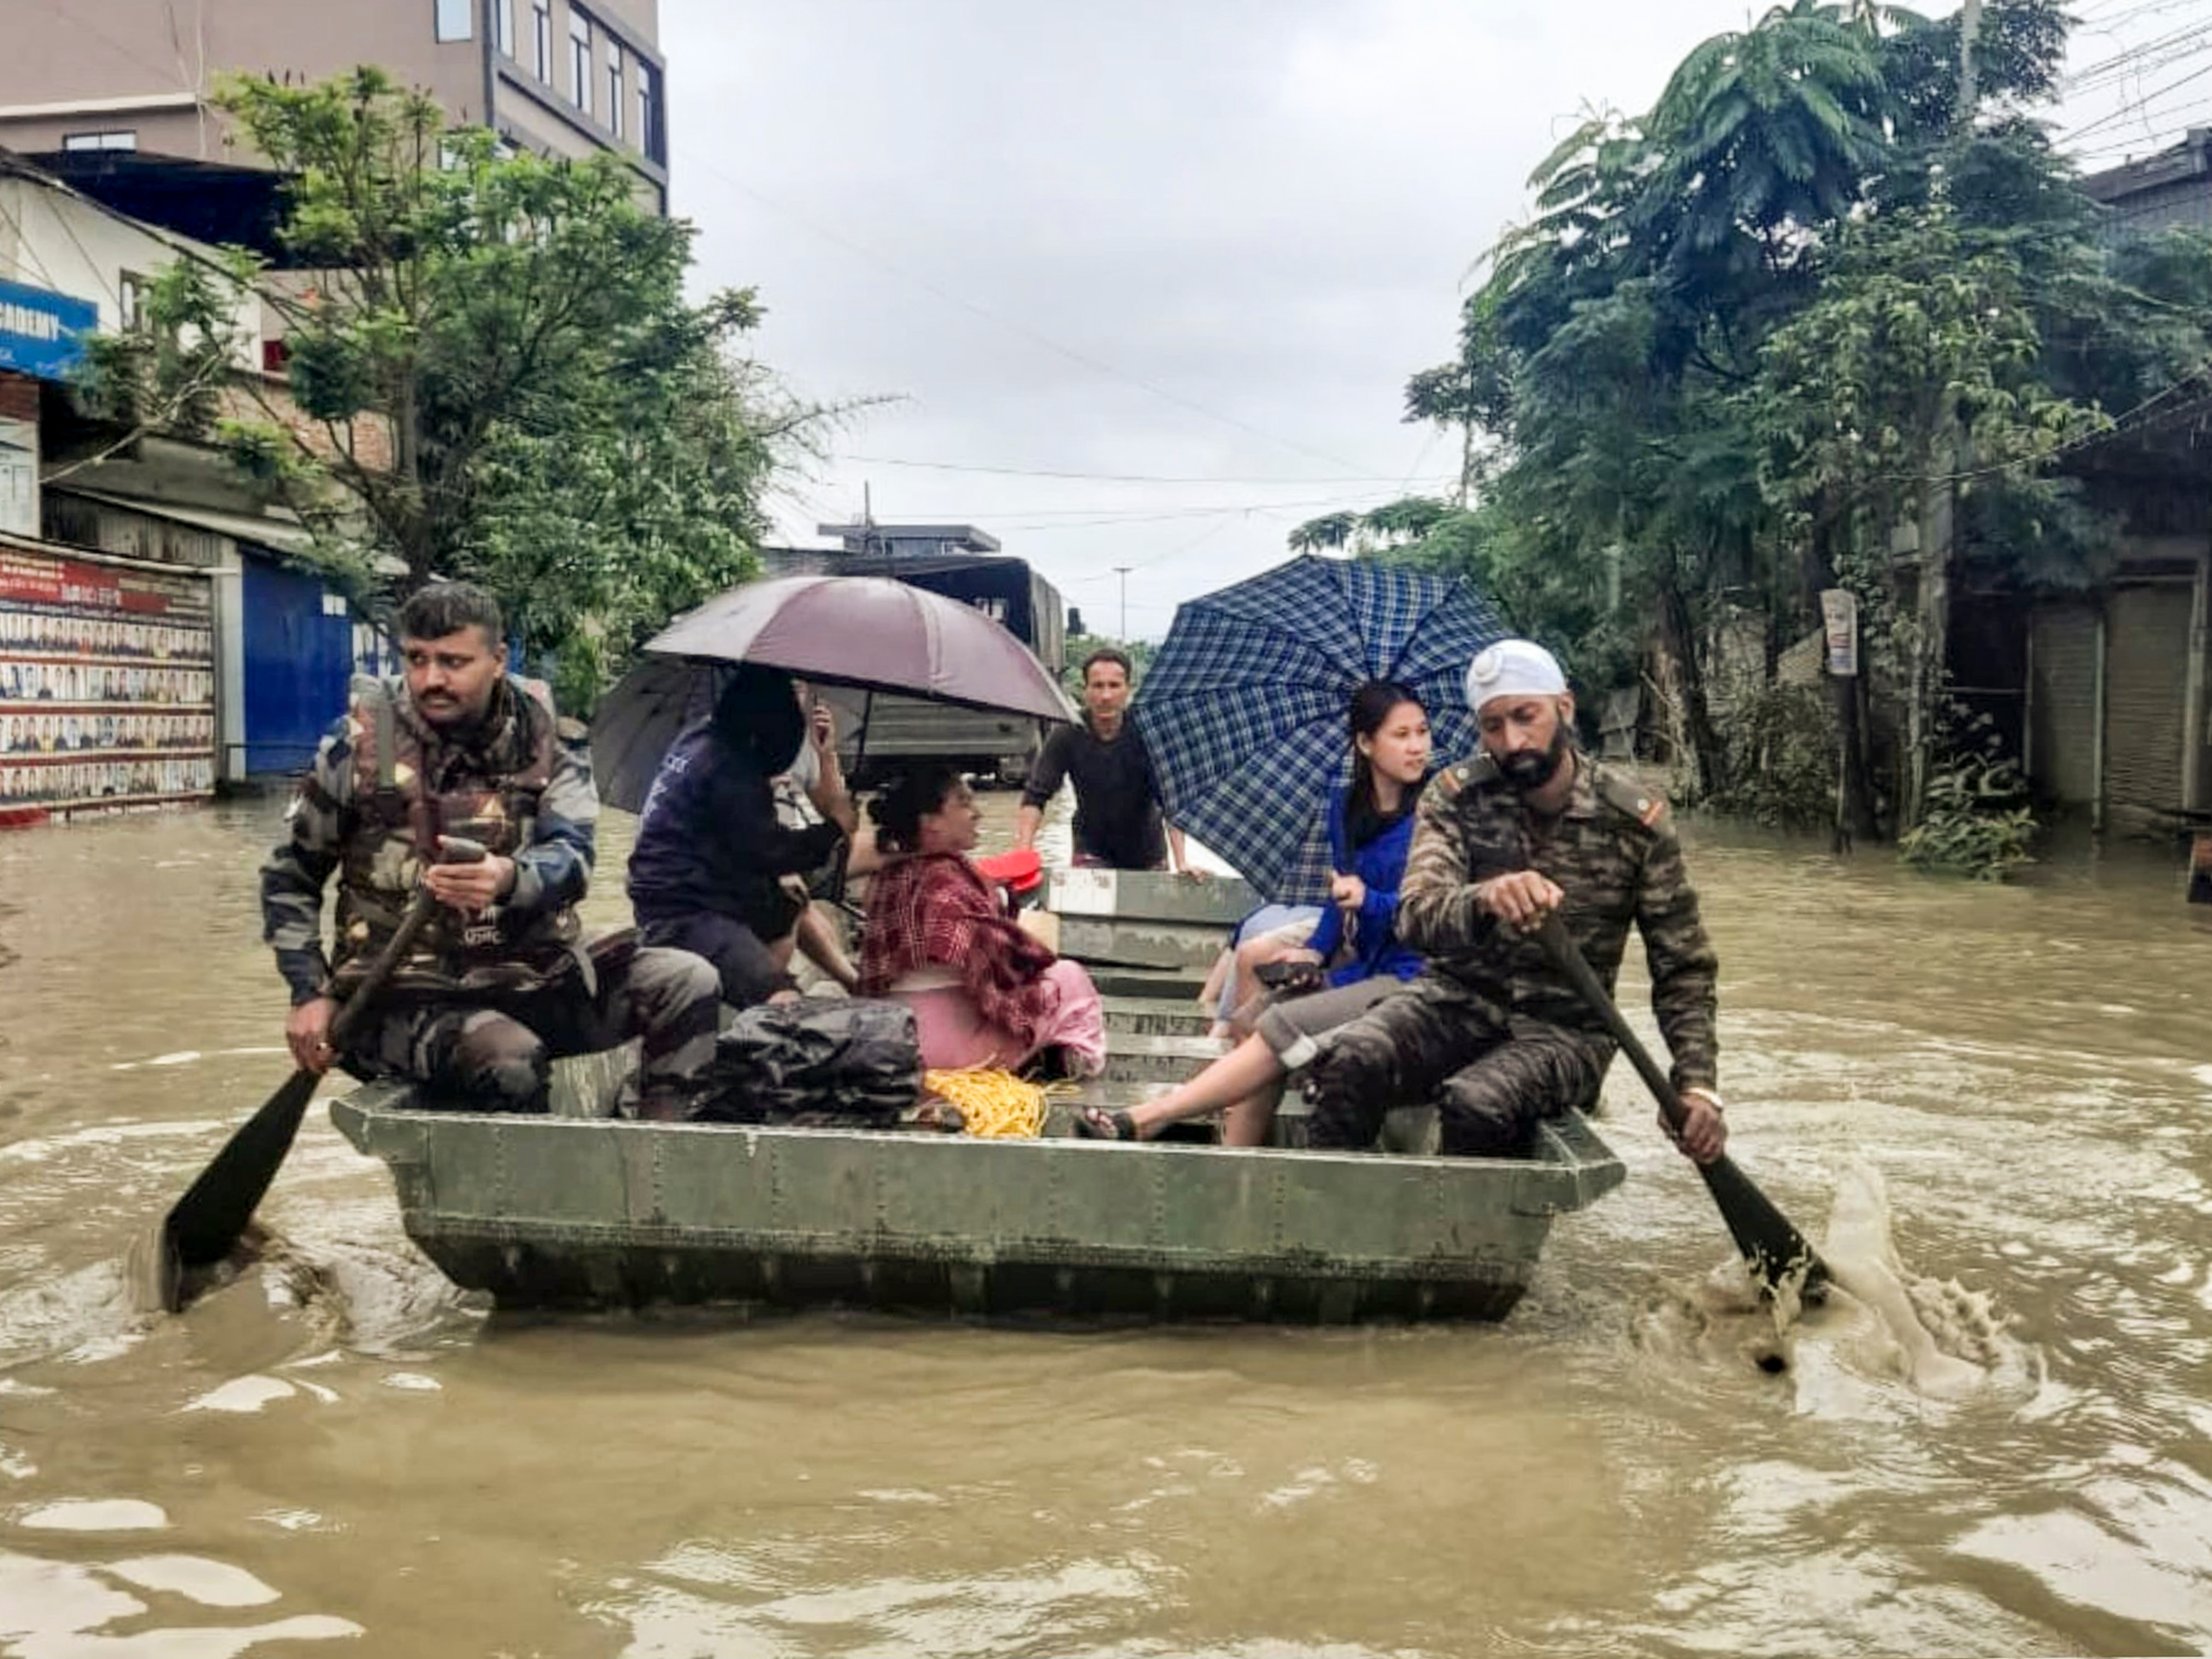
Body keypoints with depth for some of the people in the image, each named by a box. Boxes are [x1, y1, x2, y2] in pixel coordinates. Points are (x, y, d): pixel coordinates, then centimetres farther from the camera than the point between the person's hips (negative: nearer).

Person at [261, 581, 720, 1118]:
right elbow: (290, 877, 10)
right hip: (403, 994, -3)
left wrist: (510, 879, -37)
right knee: (512, 1062, -34)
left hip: (533, 977, 3)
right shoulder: (360, 743, -1)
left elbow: (572, 857, -13)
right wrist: (312, 995, 0)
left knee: (687, 983, -16)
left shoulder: (548, 738, 2)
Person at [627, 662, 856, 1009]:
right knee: (783, 1003, -24)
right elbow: (768, 851, -16)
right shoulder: (727, 766, -18)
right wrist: (838, 827, -2)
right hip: (684, 914, -11)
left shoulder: (700, 738, 10)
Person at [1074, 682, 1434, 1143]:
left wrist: (1371, 901, -25)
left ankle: (1144, 1121, -22)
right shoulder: (1346, 807, 13)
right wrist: (1317, 951, 6)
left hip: (1413, 978, -6)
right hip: (1363, 966, 6)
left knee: (1284, 1026, -23)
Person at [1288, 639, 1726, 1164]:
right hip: (1458, 1000, 2)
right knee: (1349, 1061, -30)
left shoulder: (1637, 821, -5)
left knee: (1479, 1103, -34)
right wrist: (1484, 900, -43)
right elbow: (1416, 917, -20)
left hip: (1565, 1027, -1)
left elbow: (1684, 967, 1)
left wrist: (1698, 1084, -12)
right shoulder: (1455, 796, -4)